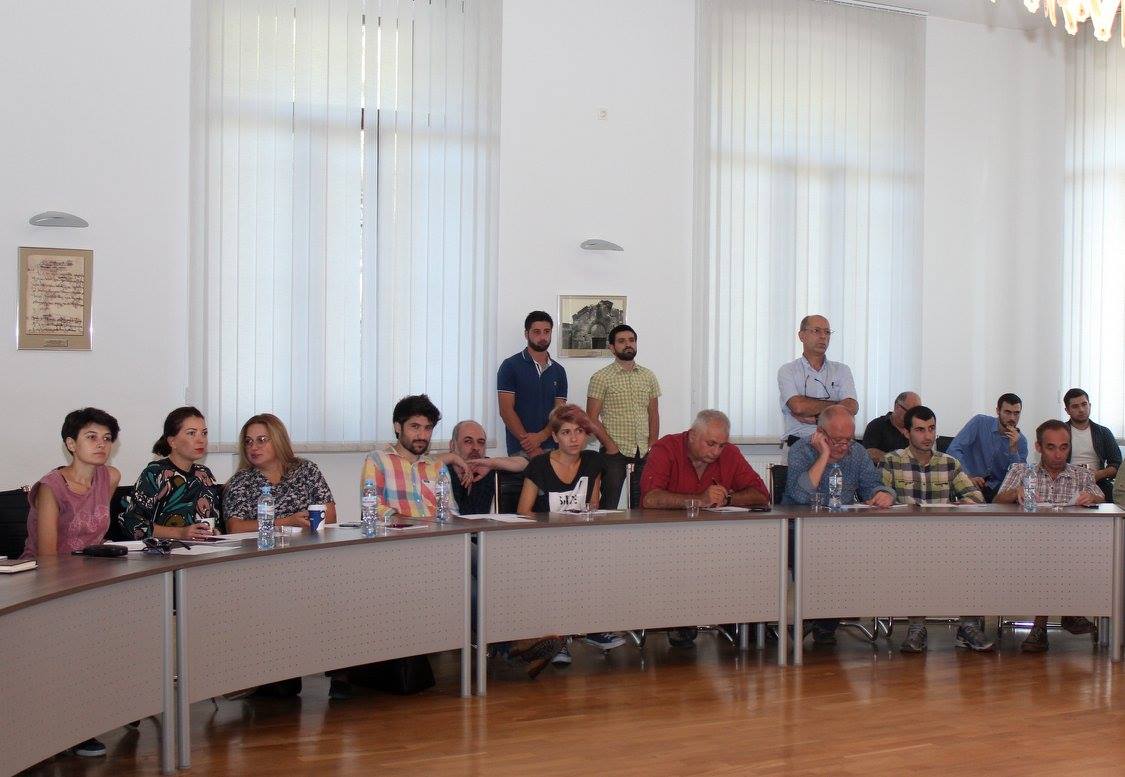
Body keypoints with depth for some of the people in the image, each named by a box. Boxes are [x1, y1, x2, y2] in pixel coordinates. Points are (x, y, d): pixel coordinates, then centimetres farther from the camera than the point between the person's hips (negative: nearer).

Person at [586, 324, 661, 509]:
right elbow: (592, 418, -5)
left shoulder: (648, 376, 12)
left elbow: (653, 415, 15)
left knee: (642, 506, 6)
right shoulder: (601, 378, -2)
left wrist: (652, 445, 3)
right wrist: (610, 445, -11)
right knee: (609, 507, -3)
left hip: (643, 453, 4)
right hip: (615, 453, -4)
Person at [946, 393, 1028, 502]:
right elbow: (953, 450, -14)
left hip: (997, 487, 4)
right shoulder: (980, 422, -6)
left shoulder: (1021, 441, 3)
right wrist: (967, 477, -27)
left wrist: (1013, 448, -16)